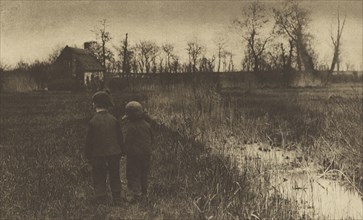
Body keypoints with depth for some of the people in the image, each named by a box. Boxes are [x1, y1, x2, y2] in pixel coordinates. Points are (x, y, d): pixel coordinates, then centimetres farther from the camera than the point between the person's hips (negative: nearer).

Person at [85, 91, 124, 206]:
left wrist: (89, 156, 3)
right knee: (115, 177, 15)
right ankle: (117, 200, 21)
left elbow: (89, 141, -7)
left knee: (99, 179, 8)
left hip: (99, 155, -3)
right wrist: (120, 152, 13)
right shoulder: (113, 119, -5)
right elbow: (120, 138, 1)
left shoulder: (93, 121, -12)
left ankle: (101, 201, 9)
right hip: (114, 153, 3)